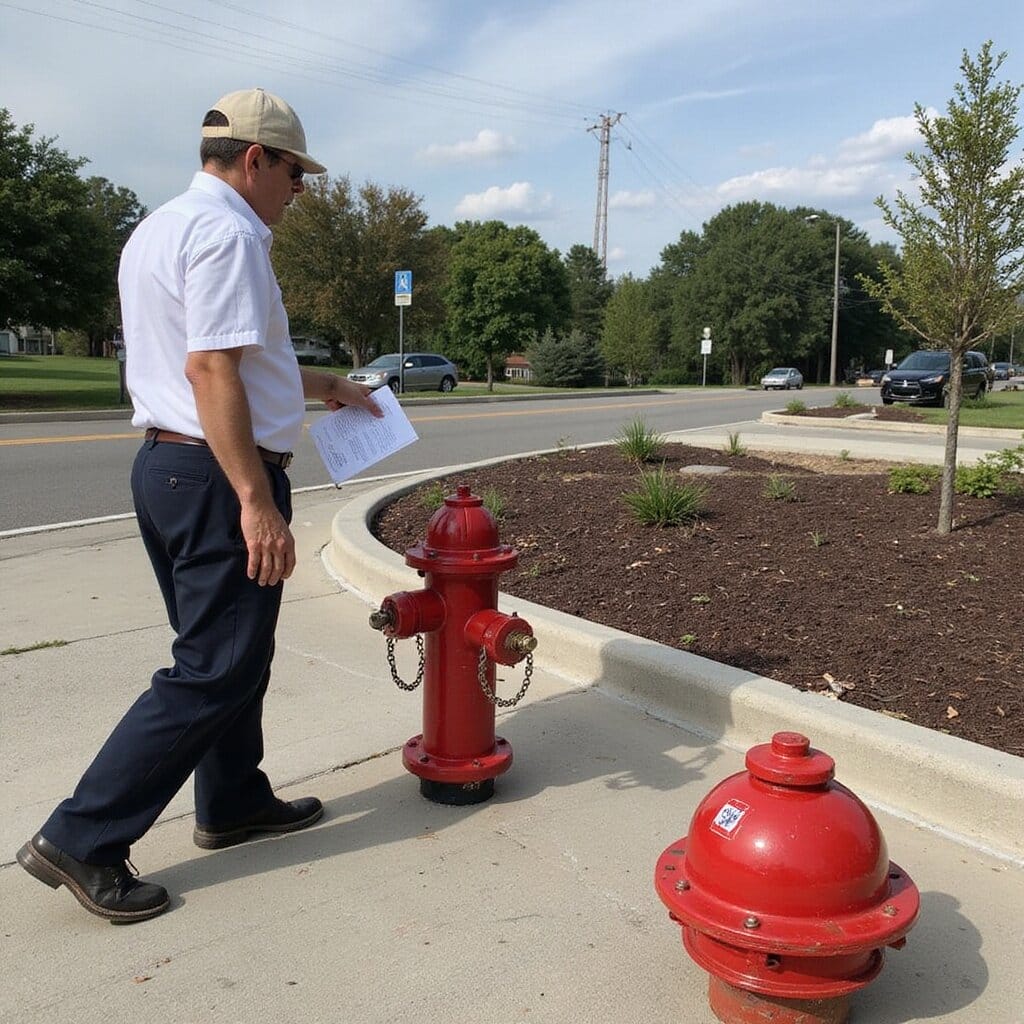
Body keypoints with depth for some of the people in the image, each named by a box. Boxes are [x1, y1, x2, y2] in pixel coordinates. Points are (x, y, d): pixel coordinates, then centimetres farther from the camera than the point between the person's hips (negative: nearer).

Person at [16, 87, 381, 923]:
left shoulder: (160, 228, 18)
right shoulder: (226, 232, -14)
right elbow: (211, 370, -24)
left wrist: (321, 386, 31)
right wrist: (256, 500, -25)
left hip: (166, 463, 11)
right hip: (217, 476, -11)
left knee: (229, 652, 19)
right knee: (214, 672, -3)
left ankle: (234, 802, 32)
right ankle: (83, 839, 4)